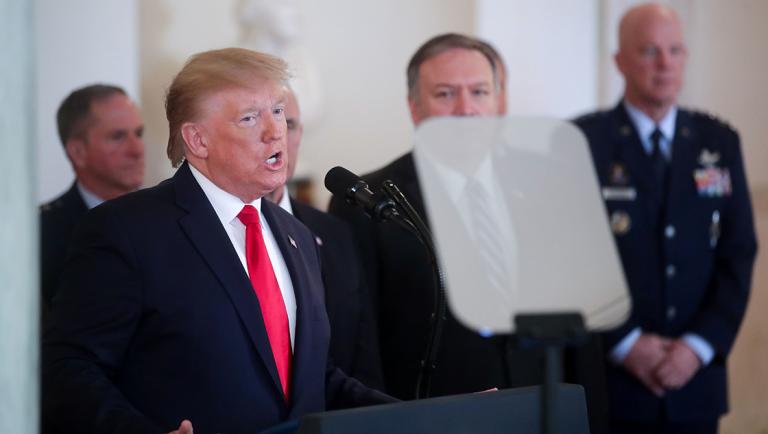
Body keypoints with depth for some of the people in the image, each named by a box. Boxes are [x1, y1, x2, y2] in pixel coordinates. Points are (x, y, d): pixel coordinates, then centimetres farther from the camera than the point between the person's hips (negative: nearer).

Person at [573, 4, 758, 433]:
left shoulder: (719, 143, 9)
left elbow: (739, 254, 6)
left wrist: (701, 345, -6)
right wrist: (624, 343, -11)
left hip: (695, 379, 3)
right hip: (609, 378, -3)